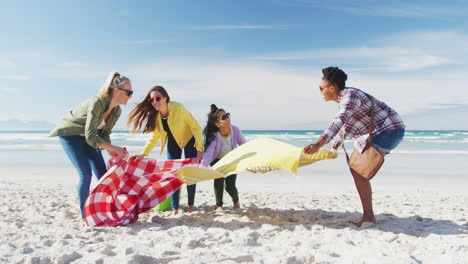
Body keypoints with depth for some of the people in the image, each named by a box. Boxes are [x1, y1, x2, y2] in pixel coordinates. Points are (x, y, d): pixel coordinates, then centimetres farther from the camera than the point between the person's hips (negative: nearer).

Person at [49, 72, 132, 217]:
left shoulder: (117, 111, -9)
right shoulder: (97, 103, -34)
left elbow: (104, 133, -4)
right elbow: (91, 136, -35)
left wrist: (110, 149, -22)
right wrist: (114, 148, -34)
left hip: (86, 137, 7)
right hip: (68, 134, -7)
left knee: (102, 174, -2)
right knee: (85, 174, -14)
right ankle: (84, 216, 0)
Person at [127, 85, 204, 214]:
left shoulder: (178, 108, -31)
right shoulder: (154, 115, -16)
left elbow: (196, 127, -25)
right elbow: (154, 136, -4)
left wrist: (199, 149, -27)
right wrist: (143, 153, -15)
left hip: (189, 139, -4)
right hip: (173, 142, 4)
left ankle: (190, 206, 10)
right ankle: (174, 208, 3)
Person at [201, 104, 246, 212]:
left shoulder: (235, 130, -26)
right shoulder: (214, 136, -33)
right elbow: (208, 152, -47)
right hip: (217, 161, -1)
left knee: (230, 186, -6)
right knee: (219, 180, -21)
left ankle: (236, 200, 30)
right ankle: (219, 205, 3)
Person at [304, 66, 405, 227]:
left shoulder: (349, 96, -20)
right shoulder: (344, 98, 12)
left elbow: (340, 121, -37)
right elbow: (344, 125, 25)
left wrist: (319, 144, -48)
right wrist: (334, 147, 34)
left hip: (388, 131, -10)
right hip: (385, 131, 10)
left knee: (358, 172, -14)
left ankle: (368, 217, -7)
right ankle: (368, 215, 16)